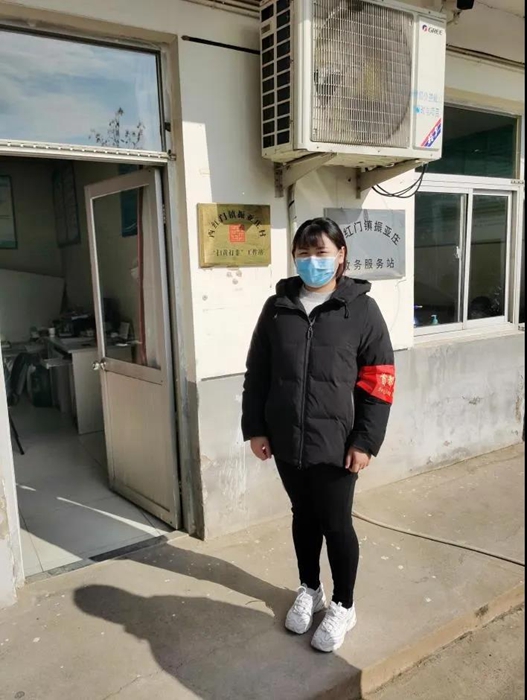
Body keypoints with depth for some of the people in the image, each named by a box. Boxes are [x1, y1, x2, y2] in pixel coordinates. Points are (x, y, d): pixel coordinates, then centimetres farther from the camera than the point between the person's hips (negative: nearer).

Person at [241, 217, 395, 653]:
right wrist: (255, 427, 4)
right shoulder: (277, 307, 4)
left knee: (336, 524, 9)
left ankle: (343, 606, 32)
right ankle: (310, 590, 42)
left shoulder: (361, 309, -6)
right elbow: (257, 372, 7)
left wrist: (366, 440, -11)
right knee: (303, 516, 19)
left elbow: (378, 381, -7)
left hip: (335, 443, -3)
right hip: (286, 440, 4)